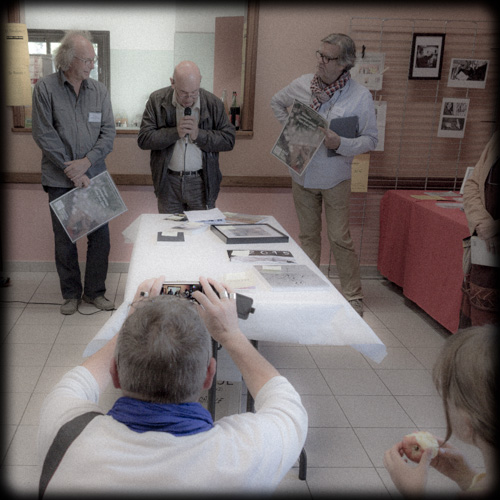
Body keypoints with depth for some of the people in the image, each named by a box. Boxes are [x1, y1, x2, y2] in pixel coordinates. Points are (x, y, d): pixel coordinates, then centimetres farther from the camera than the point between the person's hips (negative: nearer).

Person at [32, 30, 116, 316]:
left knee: (100, 236, 5)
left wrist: (86, 162, -13)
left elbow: (109, 132, 0)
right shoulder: (46, 89, -5)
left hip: (94, 177, 2)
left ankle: (95, 291, 21)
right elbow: (44, 135, -8)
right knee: (65, 240, 7)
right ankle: (71, 294, 23)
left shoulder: (99, 91, 3)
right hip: (61, 181, -2)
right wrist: (72, 171, -12)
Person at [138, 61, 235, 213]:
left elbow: (228, 140, -4)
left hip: (202, 182, 0)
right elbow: (143, 139, -8)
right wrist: (175, 132, -19)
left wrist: (199, 135, -17)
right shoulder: (157, 100, -3)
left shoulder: (213, 103, -3)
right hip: (168, 182, 0)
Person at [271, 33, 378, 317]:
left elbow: (371, 139, -7)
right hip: (302, 174, 4)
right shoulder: (303, 85, 0)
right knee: (308, 235, 14)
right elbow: (277, 102, 20)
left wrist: (340, 144, -23)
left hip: (335, 179, -4)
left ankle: (354, 296, 12)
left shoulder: (360, 96, -11)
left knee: (340, 238, -2)